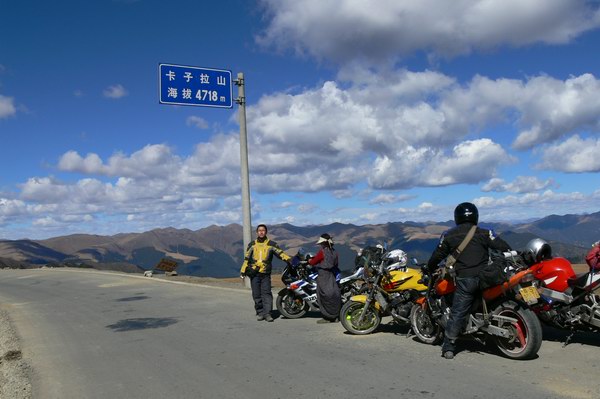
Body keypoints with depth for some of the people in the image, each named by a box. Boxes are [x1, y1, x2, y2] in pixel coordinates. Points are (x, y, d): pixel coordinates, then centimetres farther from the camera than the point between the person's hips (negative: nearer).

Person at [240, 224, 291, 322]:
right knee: (256, 294, 4)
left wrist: (289, 259, -21)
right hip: (254, 273, 2)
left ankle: (267, 313, -8)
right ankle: (260, 313, 13)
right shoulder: (252, 245, 13)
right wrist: (243, 270, 8)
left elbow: (280, 253, -4)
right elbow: (246, 258, 14)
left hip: (266, 274, -2)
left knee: (266, 293, -9)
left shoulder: (271, 244, 5)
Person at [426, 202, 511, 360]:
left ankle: (448, 347, -1)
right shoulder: (484, 233, 3)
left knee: (458, 313, 0)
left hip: (464, 280, 0)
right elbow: (503, 247, 2)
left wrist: (429, 269, 26)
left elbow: (437, 256, 9)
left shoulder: (448, 236, 5)